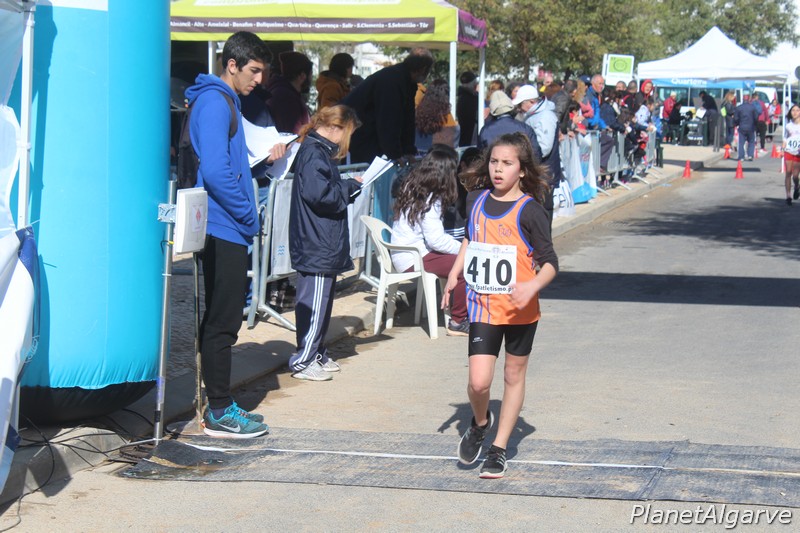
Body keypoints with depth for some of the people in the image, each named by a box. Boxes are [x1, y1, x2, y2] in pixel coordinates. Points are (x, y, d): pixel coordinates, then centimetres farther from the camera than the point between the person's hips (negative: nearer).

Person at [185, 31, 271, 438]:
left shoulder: (224, 102, 19)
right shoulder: (215, 103, -13)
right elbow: (215, 171, -23)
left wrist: (246, 215, 14)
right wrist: (248, 216, -13)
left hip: (225, 229, 10)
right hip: (225, 230, -10)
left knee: (223, 319, 14)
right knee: (222, 321, -6)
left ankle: (220, 405, 20)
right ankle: (219, 413, -1)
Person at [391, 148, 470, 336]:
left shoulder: (411, 188, 12)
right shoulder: (429, 200, -16)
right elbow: (436, 239, -21)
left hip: (403, 255, 10)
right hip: (413, 259, -10)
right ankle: (458, 322, -11)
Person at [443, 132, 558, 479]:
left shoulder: (529, 210, -11)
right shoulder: (476, 200, 2)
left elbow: (550, 262, -12)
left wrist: (532, 287, -30)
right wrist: (454, 274, 16)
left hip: (520, 309, -2)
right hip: (483, 306, 2)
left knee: (514, 375, 10)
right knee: (478, 382, -9)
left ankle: (499, 448, 24)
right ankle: (480, 423, 23)